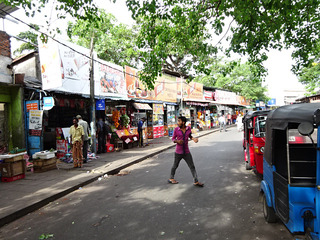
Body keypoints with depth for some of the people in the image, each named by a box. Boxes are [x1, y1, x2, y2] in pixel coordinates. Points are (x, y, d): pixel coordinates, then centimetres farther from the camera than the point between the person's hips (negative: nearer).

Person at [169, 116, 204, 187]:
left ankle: (196, 181, 8)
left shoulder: (188, 128, -1)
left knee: (192, 166, 0)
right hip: (178, 152, -2)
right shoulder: (176, 129, -9)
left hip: (186, 152, 2)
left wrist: (194, 138, -4)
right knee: (175, 166, 13)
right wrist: (177, 141, -22)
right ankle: (171, 179, 34)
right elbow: (173, 139, -1)